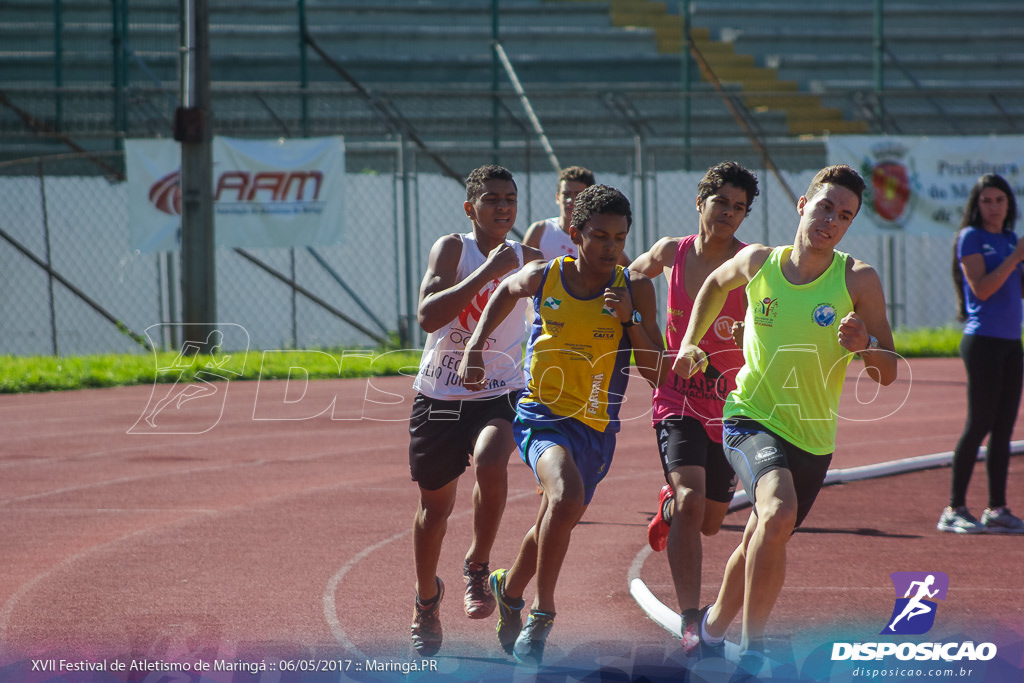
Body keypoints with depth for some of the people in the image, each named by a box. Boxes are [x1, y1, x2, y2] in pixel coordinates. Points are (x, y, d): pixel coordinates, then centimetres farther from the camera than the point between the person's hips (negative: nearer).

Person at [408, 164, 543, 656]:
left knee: (490, 461, -32)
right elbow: (429, 315, -24)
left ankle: (478, 568, -10)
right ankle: (427, 601, 38)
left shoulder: (528, 261, 1)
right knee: (435, 504, 11)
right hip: (440, 395, -1)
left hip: (500, 394, 1)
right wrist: (487, 272, -30)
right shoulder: (453, 249, -9)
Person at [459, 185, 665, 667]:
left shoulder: (635, 290, -6)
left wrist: (631, 319, -21)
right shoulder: (543, 278, -5)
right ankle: (542, 615, -17)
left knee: (554, 525, 20)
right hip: (542, 413, -3)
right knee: (567, 497, -32)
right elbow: (506, 291, 20)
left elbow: (658, 374, -8)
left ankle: (509, 590, 52)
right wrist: (474, 350, 13)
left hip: (596, 428, 3)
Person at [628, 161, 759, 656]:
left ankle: (669, 505, 53)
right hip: (678, 397, -1)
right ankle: (690, 621, -23)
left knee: (709, 522, 15)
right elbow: (637, 271, 22)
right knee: (691, 501, -23)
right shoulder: (672, 253, -1)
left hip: (730, 402, 1)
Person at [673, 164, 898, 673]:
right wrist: (690, 344, 12)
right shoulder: (758, 262, -7)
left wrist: (864, 346, -31)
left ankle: (715, 625, 50)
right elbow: (715, 285, 19)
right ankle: (751, 648, -19)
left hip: (812, 438, 2)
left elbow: (888, 375, -11)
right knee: (778, 511, -31)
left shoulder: (858, 280, -12)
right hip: (750, 417, -2)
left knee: (760, 545, 19)